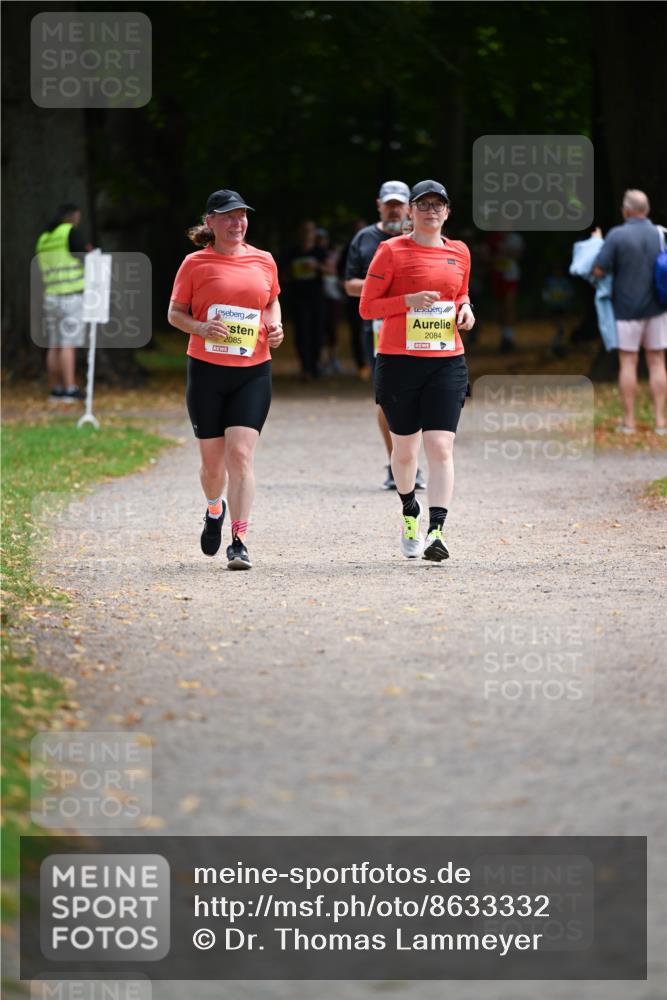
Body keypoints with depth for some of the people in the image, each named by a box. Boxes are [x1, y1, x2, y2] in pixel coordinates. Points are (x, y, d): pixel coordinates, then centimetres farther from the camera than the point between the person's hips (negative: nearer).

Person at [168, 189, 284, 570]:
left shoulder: (263, 261, 7)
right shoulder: (195, 263, 0)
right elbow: (175, 313, 5)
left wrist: (274, 326, 3)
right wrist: (200, 327, -15)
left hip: (253, 371, 1)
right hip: (206, 370, -1)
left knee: (240, 453, -13)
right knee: (213, 461, 6)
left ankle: (240, 541, -12)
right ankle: (214, 510, 40)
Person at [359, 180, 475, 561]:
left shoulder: (459, 252, 10)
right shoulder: (391, 251, -2)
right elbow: (367, 307, -3)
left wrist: (465, 309, 4)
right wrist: (409, 301, -17)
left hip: (447, 362, 2)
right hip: (400, 360, -2)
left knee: (441, 447, -12)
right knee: (405, 448, 9)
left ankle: (436, 531, -17)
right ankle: (410, 513, 37)